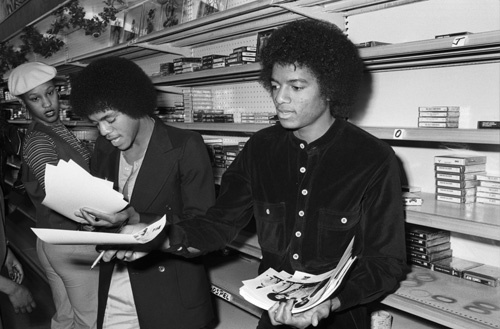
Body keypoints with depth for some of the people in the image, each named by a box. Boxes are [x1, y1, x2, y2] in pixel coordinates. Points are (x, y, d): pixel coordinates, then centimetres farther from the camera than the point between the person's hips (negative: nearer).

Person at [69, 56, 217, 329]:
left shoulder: (186, 146, -15)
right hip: (113, 290, 5)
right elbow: (95, 197, 15)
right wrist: (90, 212, -9)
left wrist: (135, 219, -27)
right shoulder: (103, 148, 4)